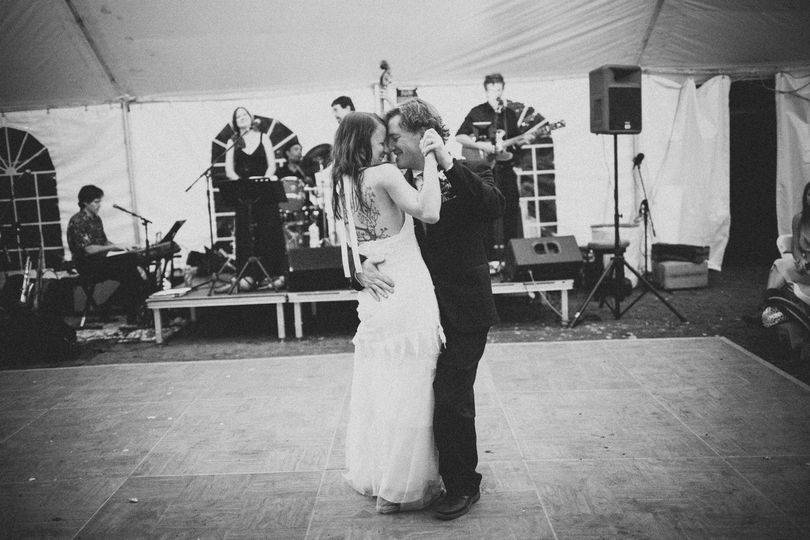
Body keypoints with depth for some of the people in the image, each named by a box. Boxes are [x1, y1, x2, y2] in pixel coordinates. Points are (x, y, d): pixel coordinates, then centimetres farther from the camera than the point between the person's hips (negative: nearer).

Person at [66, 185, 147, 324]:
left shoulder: (96, 219, 15)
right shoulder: (77, 222, -13)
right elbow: (88, 249, -20)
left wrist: (122, 248, 1)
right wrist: (114, 246, -21)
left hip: (100, 261, 8)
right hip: (87, 266, -8)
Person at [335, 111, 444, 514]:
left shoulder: (342, 185, 10)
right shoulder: (384, 175, -14)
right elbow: (429, 212, -25)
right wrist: (429, 157, -17)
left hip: (373, 299, 8)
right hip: (407, 296, -8)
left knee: (375, 391, 18)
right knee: (408, 392, 3)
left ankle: (370, 476, 32)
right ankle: (402, 487, 13)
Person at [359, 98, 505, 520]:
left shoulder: (469, 173, -6)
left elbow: (495, 207, -26)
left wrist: (449, 164, -30)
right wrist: (359, 267, -17)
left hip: (462, 311, -5)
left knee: (451, 401, -4)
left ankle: (462, 486, 19)